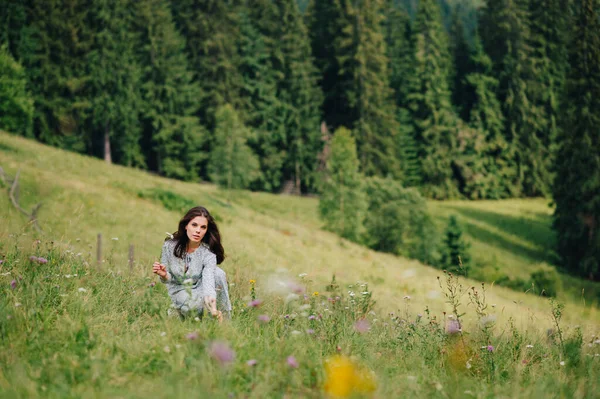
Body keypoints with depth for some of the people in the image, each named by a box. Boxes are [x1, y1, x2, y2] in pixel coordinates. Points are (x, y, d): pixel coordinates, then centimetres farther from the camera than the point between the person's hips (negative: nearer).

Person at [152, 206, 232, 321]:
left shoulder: (208, 253, -19)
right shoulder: (170, 246, -14)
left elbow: (209, 281, -35)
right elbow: (167, 279, -3)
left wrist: (213, 308, -55)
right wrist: (164, 275, -30)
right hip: (180, 291, -1)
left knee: (218, 273, -31)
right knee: (194, 307, -38)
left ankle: (224, 320, -16)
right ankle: (182, 311, -1)